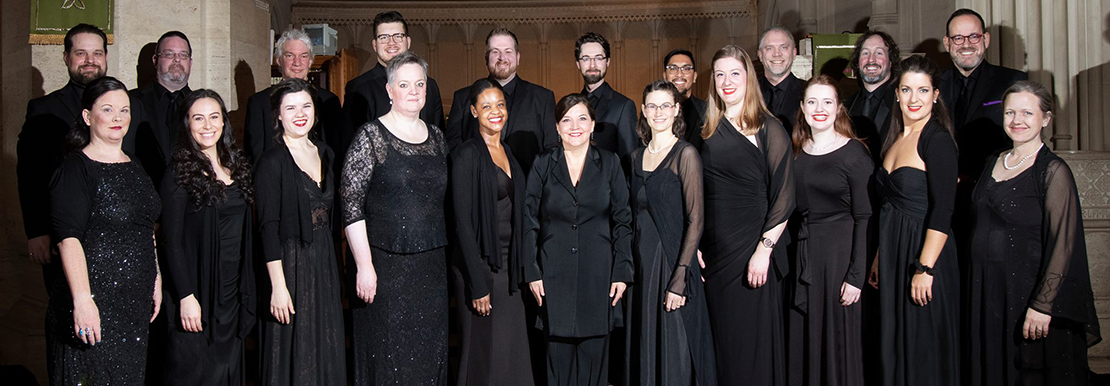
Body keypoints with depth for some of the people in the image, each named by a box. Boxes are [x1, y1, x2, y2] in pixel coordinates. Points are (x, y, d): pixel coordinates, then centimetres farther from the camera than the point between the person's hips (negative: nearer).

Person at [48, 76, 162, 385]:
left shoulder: (134, 167, 14)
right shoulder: (76, 169, -9)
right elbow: (69, 238, -17)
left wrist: (155, 281, 16)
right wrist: (82, 300, -25)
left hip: (135, 302, 7)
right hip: (94, 302, -7)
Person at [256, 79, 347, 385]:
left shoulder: (325, 153, 9)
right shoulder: (272, 161, -10)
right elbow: (268, 227, -15)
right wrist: (278, 286, -19)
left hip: (324, 263, 6)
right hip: (290, 265, -6)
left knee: (326, 351, 12)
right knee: (292, 353, 2)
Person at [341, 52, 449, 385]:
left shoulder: (436, 137, 10)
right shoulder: (371, 136, -6)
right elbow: (350, 204, -11)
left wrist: (444, 256, 12)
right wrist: (364, 266, -16)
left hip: (431, 266, 5)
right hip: (385, 265, -5)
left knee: (429, 354, 11)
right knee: (386, 355, 2)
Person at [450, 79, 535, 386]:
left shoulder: (508, 153, 13)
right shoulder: (467, 155, -10)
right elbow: (463, 223, -14)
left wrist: (520, 271, 11)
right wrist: (478, 284, -17)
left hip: (509, 266, 7)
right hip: (480, 265, -7)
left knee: (512, 351, 10)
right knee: (483, 352, 1)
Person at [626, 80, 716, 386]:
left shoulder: (685, 154, -9)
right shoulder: (637, 156, 11)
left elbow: (695, 221, -13)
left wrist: (679, 279, -19)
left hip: (672, 261, -6)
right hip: (641, 262, 6)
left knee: (673, 352, 0)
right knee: (643, 347, 12)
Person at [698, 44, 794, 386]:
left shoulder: (769, 130, -5)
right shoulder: (709, 130, 10)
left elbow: (783, 197, -9)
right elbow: (700, 194, 12)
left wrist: (764, 250, -17)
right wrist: (695, 245, 3)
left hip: (753, 248, -4)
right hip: (714, 249, 5)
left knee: (755, 341, 2)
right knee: (722, 337, 11)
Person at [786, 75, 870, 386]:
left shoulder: (854, 153, -9)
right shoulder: (797, 152, 8)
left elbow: (864, 217, -11)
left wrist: (856, 275, -16)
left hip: (840, 251, -5)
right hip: (803, 252, 5)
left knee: (836, 334, 3)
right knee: (803, 337, 11)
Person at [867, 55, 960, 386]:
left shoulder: (938, 139, -13)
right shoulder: (897, 137, 12)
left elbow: (942, 212, -19)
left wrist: (925, 268, -23)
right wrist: (880, 258, 15)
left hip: (924, 253, -8)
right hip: (893, 253, 8)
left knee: (924, 352, 2)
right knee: (894, 344, 15)